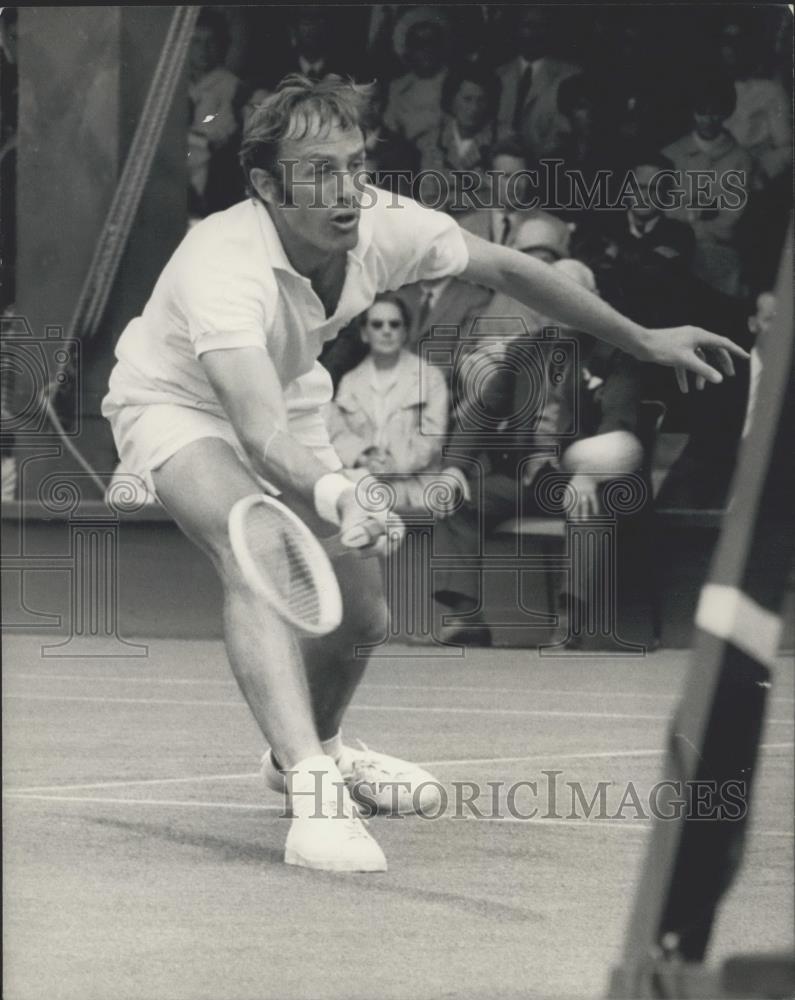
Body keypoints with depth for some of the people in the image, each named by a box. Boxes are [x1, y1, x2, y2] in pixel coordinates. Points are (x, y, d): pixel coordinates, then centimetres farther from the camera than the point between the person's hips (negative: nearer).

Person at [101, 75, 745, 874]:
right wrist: (331, 495, -72)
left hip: (284, 400, 7)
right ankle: (314, 795, -45)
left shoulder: (382, 225, -23)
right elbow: (261, 440, -52)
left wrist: (643, 341, 2)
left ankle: (308, 751, 40)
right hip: (173, 403, -7)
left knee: (361, 614, 7)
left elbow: (505, 270, -4)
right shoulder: (225, 269, -41)